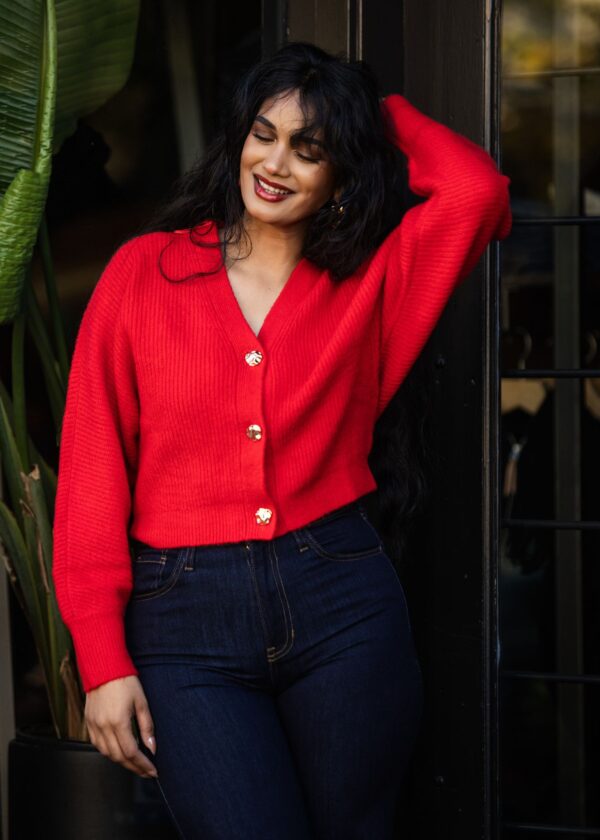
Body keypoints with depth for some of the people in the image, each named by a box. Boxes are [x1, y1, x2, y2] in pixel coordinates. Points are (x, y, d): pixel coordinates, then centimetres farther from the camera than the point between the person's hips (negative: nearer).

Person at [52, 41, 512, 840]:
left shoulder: (370, 283, 7)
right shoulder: (143, 271, 4)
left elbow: (477, 191, -12)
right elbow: (93, 469, 2)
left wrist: (381, 110, 5)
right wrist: (103, 661, -4)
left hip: (342, 602, 2)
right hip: (186, 623, -1)